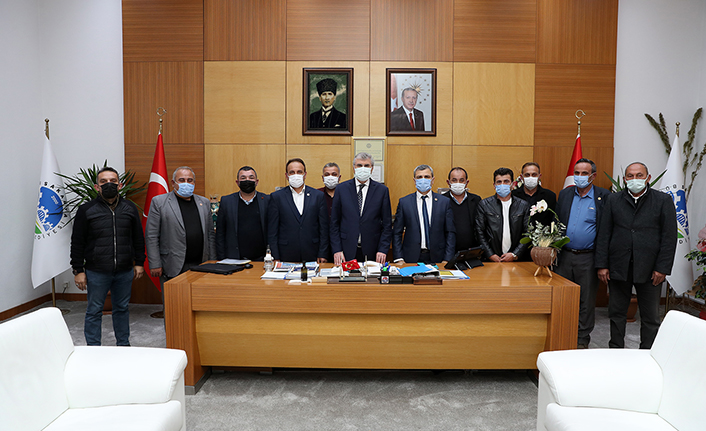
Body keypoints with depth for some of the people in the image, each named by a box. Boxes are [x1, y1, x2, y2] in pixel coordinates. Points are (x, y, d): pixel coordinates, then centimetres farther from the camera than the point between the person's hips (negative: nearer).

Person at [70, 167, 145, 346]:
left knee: (122, 309, 14)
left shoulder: (129, 208, 6)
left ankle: (123, 345, 27)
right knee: (94, 311, 6)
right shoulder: (86, 210, -2)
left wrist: (139, 263, 8)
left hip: (125, 271, 3)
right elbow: (77, 243, 0)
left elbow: (138, 238, 12)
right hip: (96, 272, -2)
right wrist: (78, 270, -3)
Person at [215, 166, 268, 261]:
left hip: (261, 260, 0)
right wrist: (221, 260, 2)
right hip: (233, 260, 0)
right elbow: (220, 234, 8)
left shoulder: (267, 201, 4)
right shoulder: (226, 201, 7)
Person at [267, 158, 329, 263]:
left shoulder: (318, 196, 6)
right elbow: (272, 231, 2)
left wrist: (322, 255, 0)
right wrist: (276, 258, -3)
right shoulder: (276, 197, 3)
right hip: (286, 257, -1)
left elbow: (323, 228, 5)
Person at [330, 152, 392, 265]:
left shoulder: (382, 190, 3)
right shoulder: (342, 189, 4)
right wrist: (337, 250, -3)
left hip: (372, 252, 0)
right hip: (347, 251, 0)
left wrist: (383, 250, -5)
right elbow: (334, 223, 4)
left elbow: (387, 224, 3)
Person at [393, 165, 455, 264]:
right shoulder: (404, 202, 3)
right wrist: (399, 258, -5)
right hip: (411, 259, 0)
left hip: (436, 258, 1)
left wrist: (447, 260, -4)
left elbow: (450, 233, 3)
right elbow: (397, 233, 3)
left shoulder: (445, 202, 4)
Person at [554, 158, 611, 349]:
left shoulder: (604, 196, -3)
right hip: (564, 256, 4)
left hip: (588, 258, -3)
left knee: (586, 301, 7)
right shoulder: (565, 194, 9)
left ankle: (582, 340, 20)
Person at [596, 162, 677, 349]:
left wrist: (662, 268, -9)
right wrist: (602, 265, -2)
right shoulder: (613, 200, 6)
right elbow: (604, 234, 4)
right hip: (618, 268, 2)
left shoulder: (663, 200, 2)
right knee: (616, 313, 10)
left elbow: (669, 237, -2)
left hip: (649, 270, -1)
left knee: (650, 317, 7)